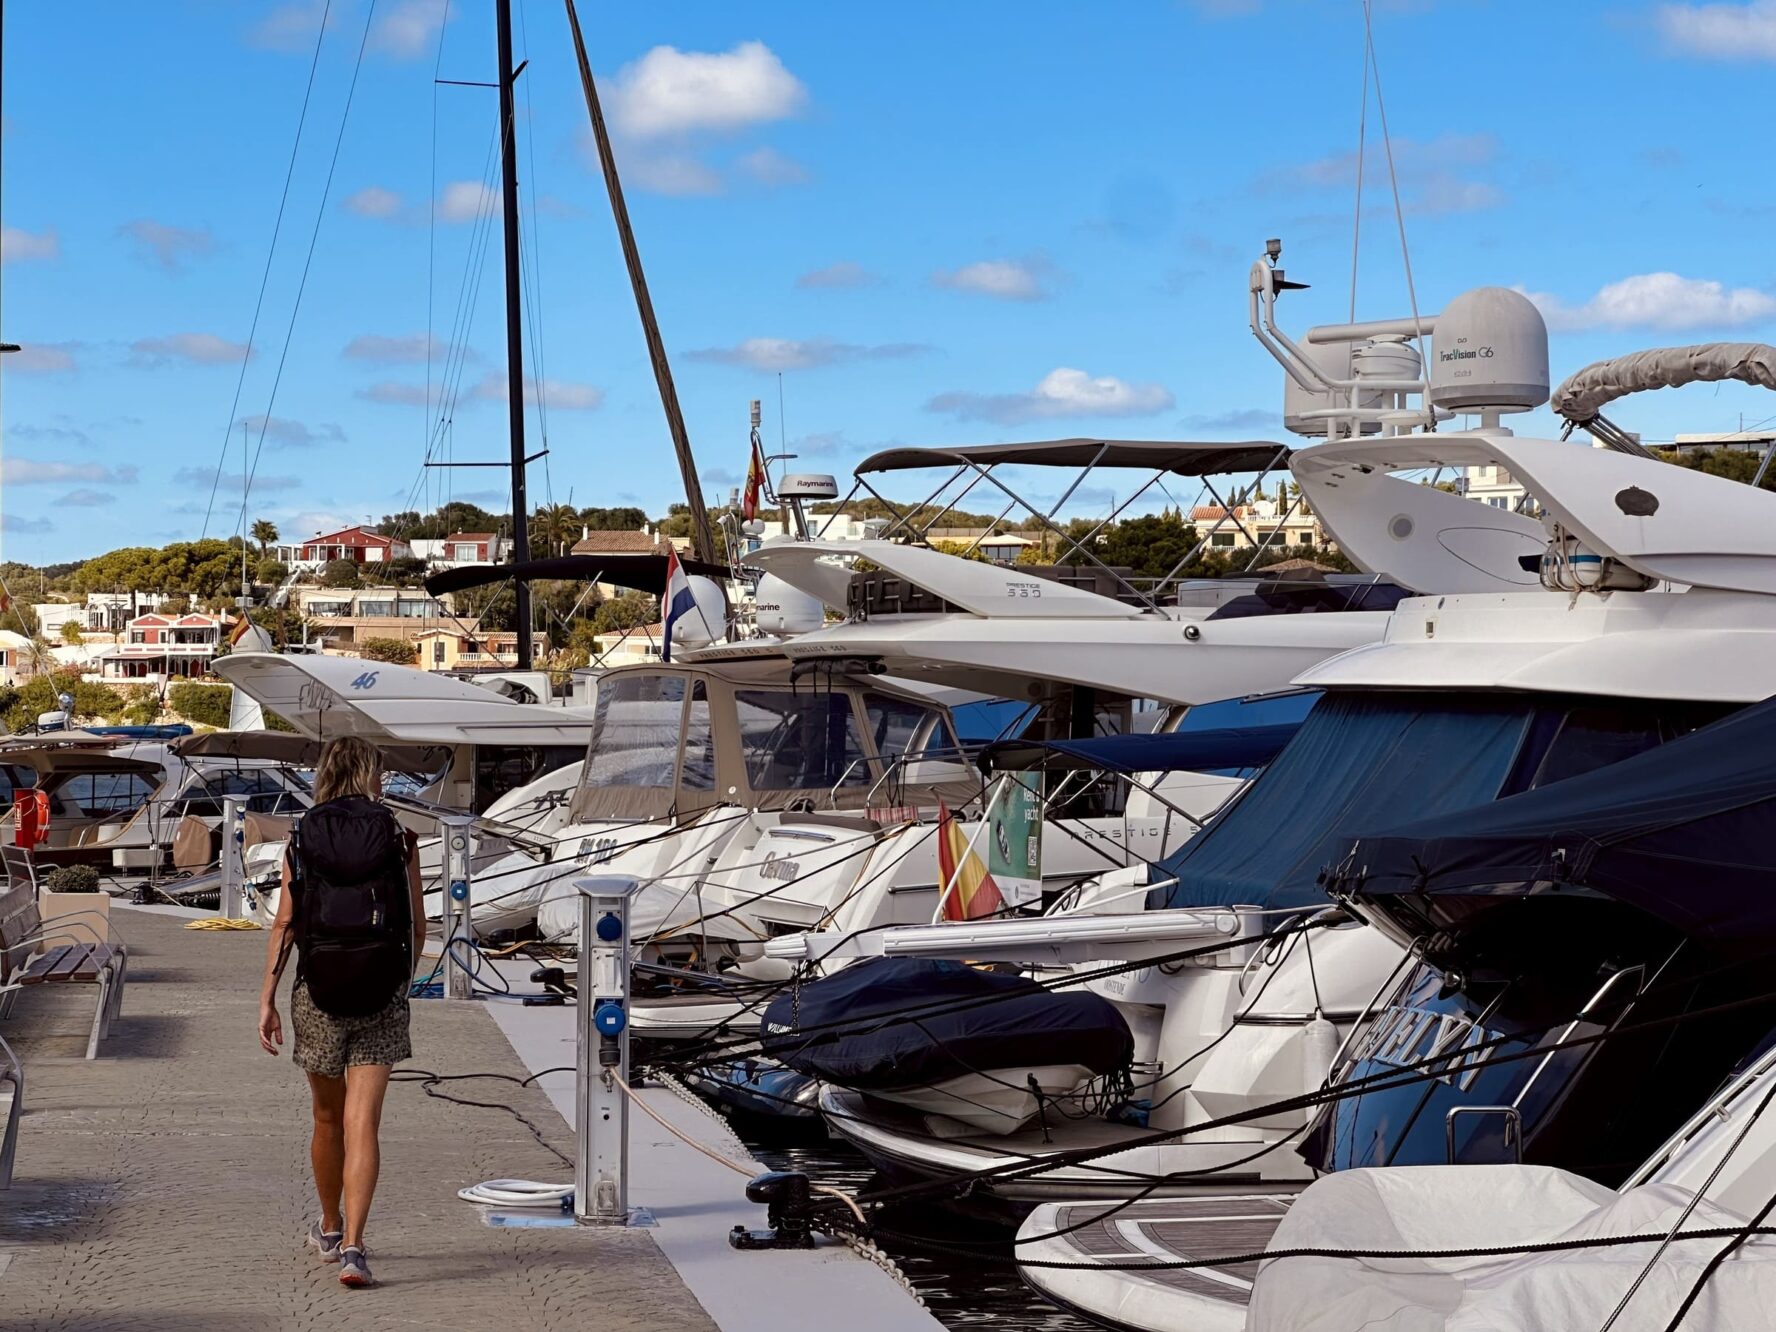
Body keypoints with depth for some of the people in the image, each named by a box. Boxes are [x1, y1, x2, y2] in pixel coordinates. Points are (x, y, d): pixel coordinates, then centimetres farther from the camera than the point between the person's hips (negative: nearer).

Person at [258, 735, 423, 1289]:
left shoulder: (302, 838, 1)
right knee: (362, 1124, -4)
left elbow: (285, 924, -4)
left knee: (328, 1117, 18)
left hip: (318, 993, 2)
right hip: (381, 995, -1)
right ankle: (352, 1246, -17)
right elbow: (417, 925, 2)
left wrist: (267, 1000, -2)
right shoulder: (398, 838, -1)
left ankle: (331, 1229, 36)